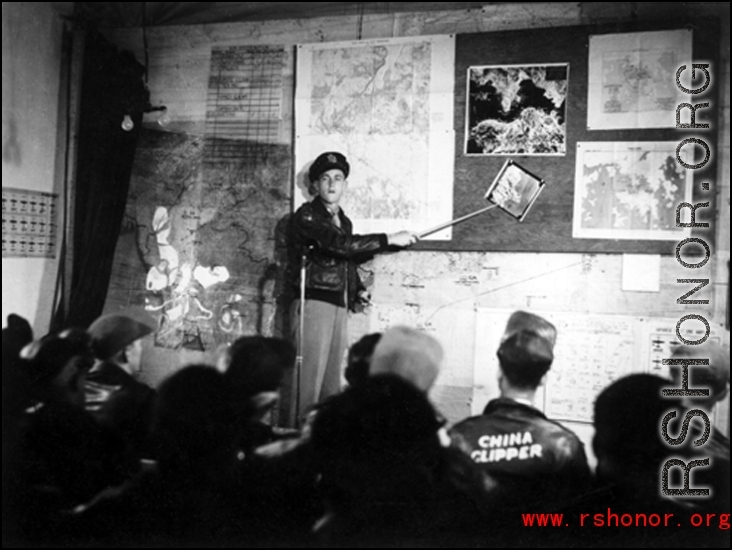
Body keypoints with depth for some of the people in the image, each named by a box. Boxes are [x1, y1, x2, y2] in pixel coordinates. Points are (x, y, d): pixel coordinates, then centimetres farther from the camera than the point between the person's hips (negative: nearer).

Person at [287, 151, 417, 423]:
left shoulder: (344, 221, 19)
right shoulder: (307, 216, -6)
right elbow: (341, 244, -20)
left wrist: (358, 290, 13)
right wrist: (389, 239, -17)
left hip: (339, 306, 8)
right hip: (313, 302, -7)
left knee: (332, 384, 8)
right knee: (308, 381, -10)